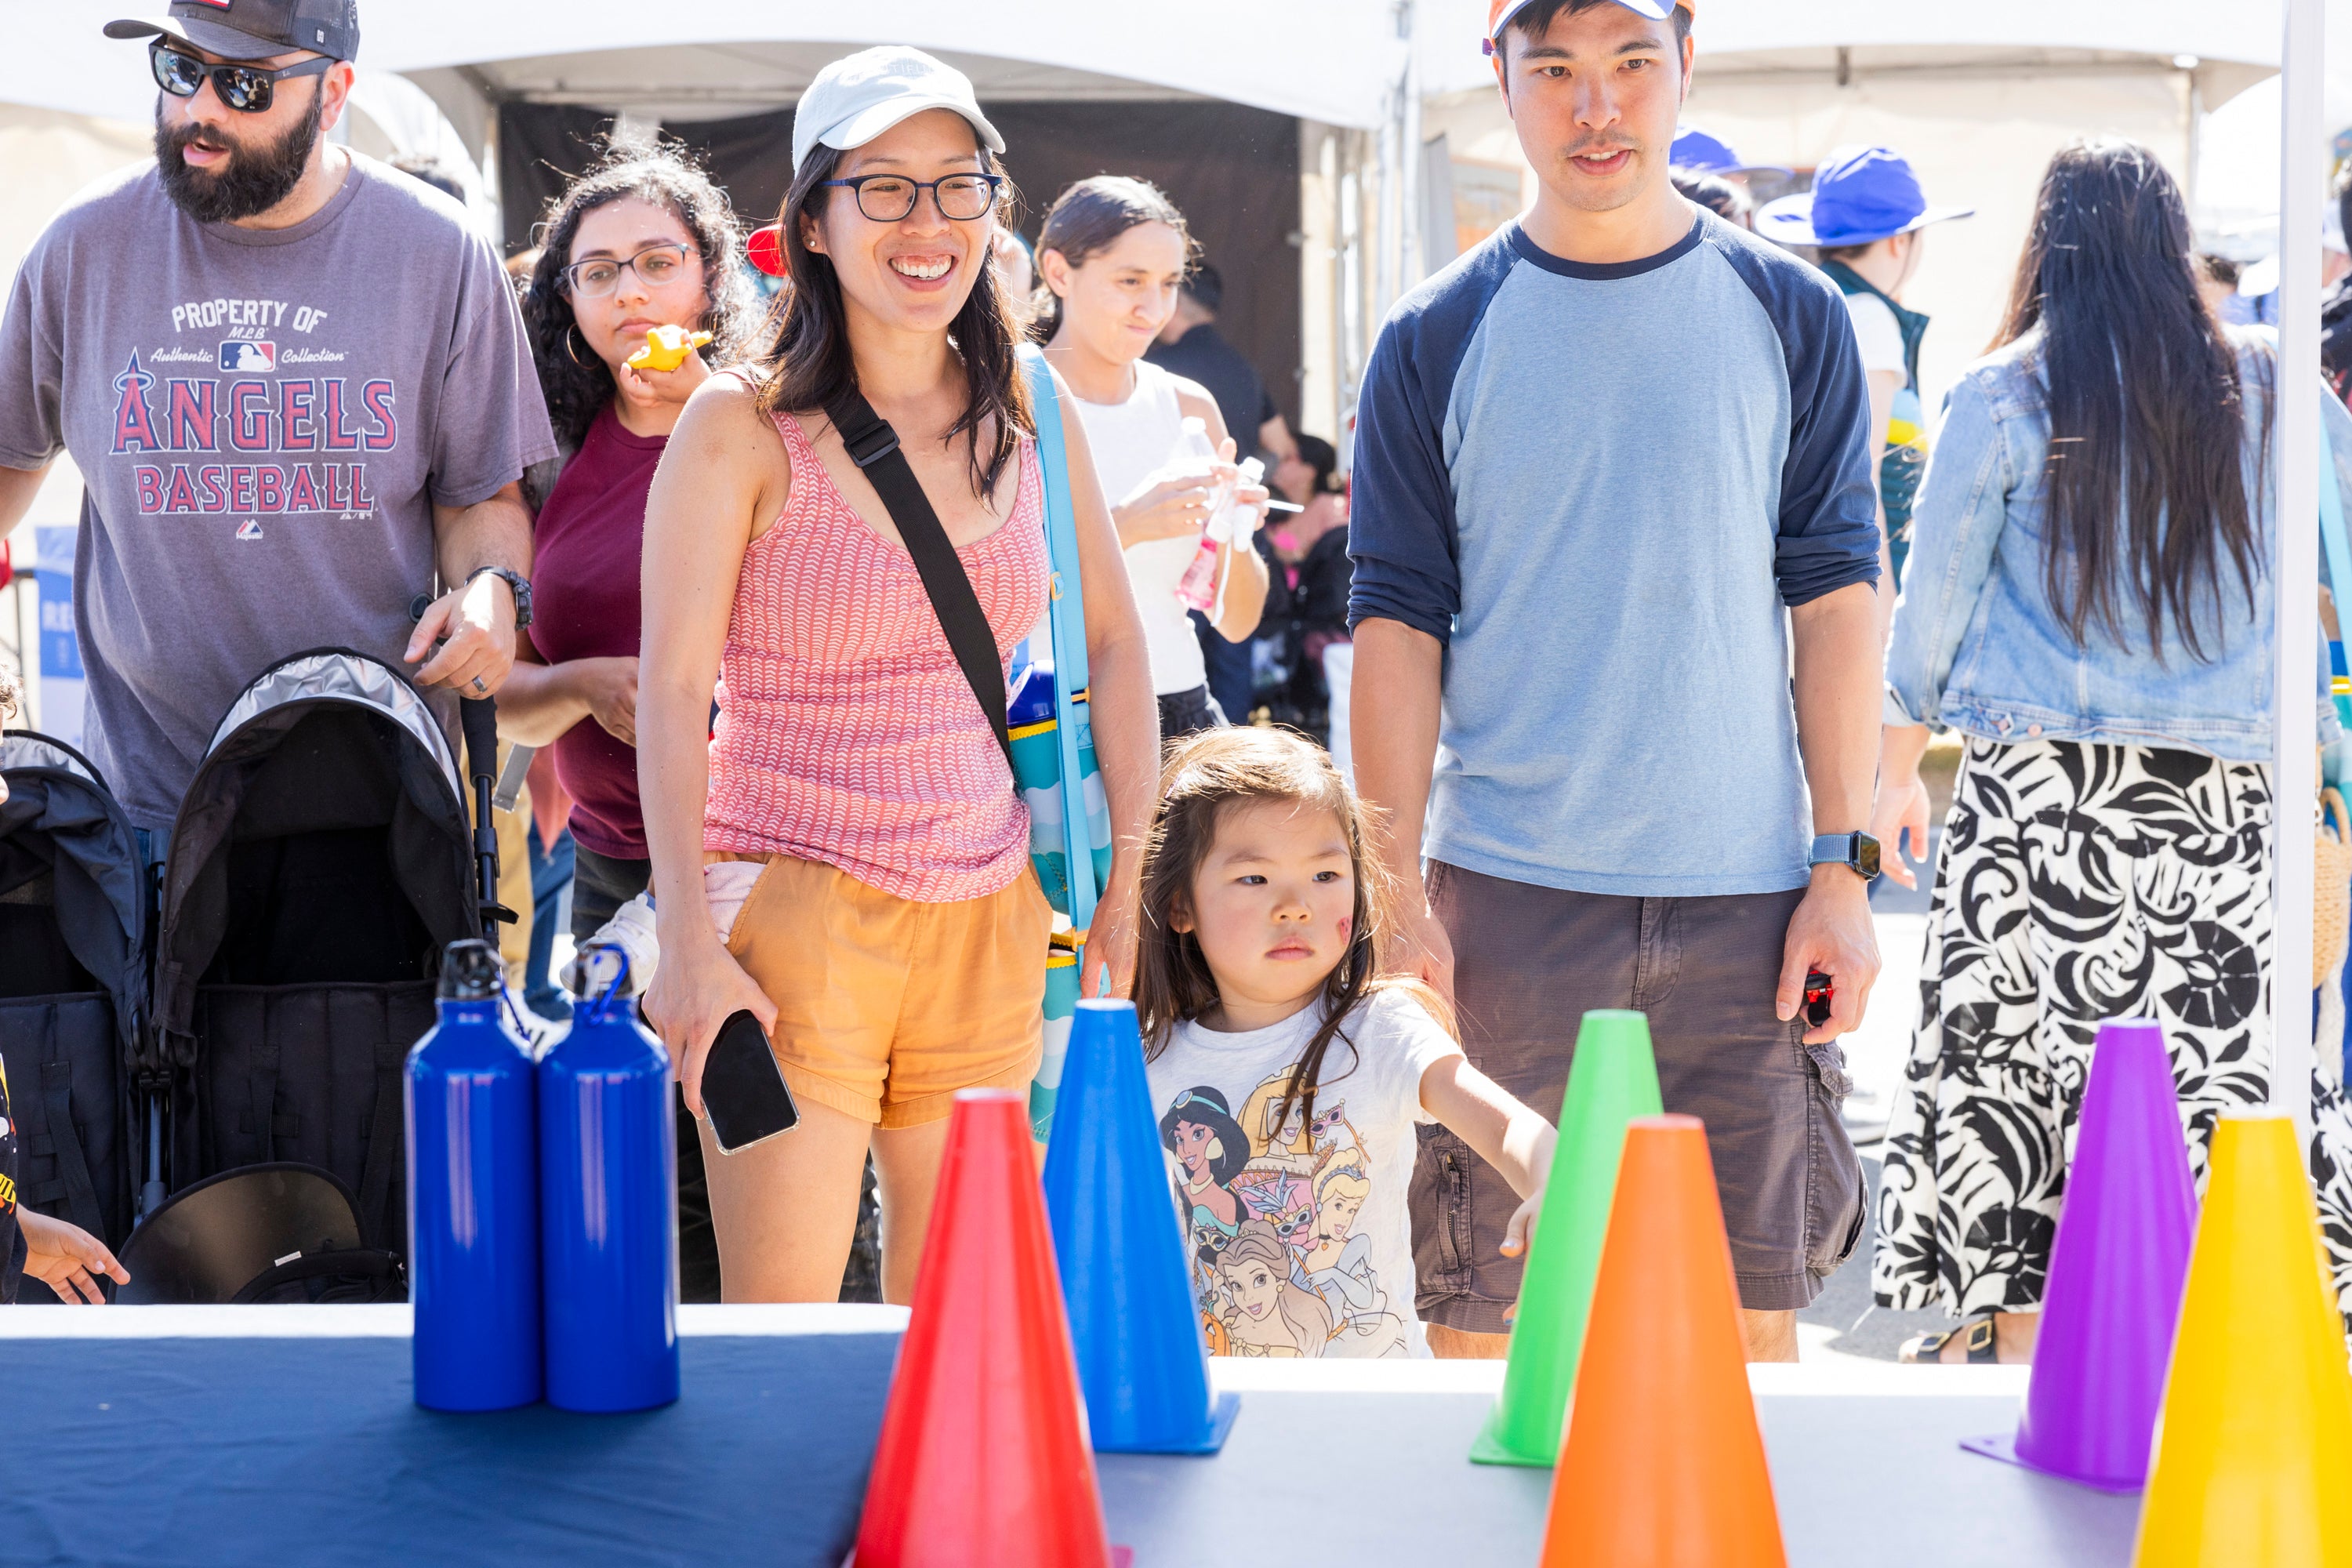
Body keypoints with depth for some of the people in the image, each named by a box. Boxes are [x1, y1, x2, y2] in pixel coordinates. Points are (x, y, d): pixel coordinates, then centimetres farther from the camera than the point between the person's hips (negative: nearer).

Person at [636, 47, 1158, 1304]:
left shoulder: (1032, 422, 8)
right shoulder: (741, 425, -5)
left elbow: (1113, 644, 17)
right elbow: (673, 690, -8)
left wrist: (1130, 871, 11)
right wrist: (687, 941, -15)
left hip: (990, 919, 4)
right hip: (794, 909, -4)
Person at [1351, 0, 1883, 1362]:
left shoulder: (1790, 316, 7)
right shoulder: (1437, 339, 4)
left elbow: (1837, 596, 6)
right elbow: (1397, 622, 2)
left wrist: (1845, 868, -1)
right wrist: (1396, 892, -5)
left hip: (1746, 900, 1)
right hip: (1504, 903, -1)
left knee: (1753, 1313, 5)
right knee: (1484, 1324, 3)